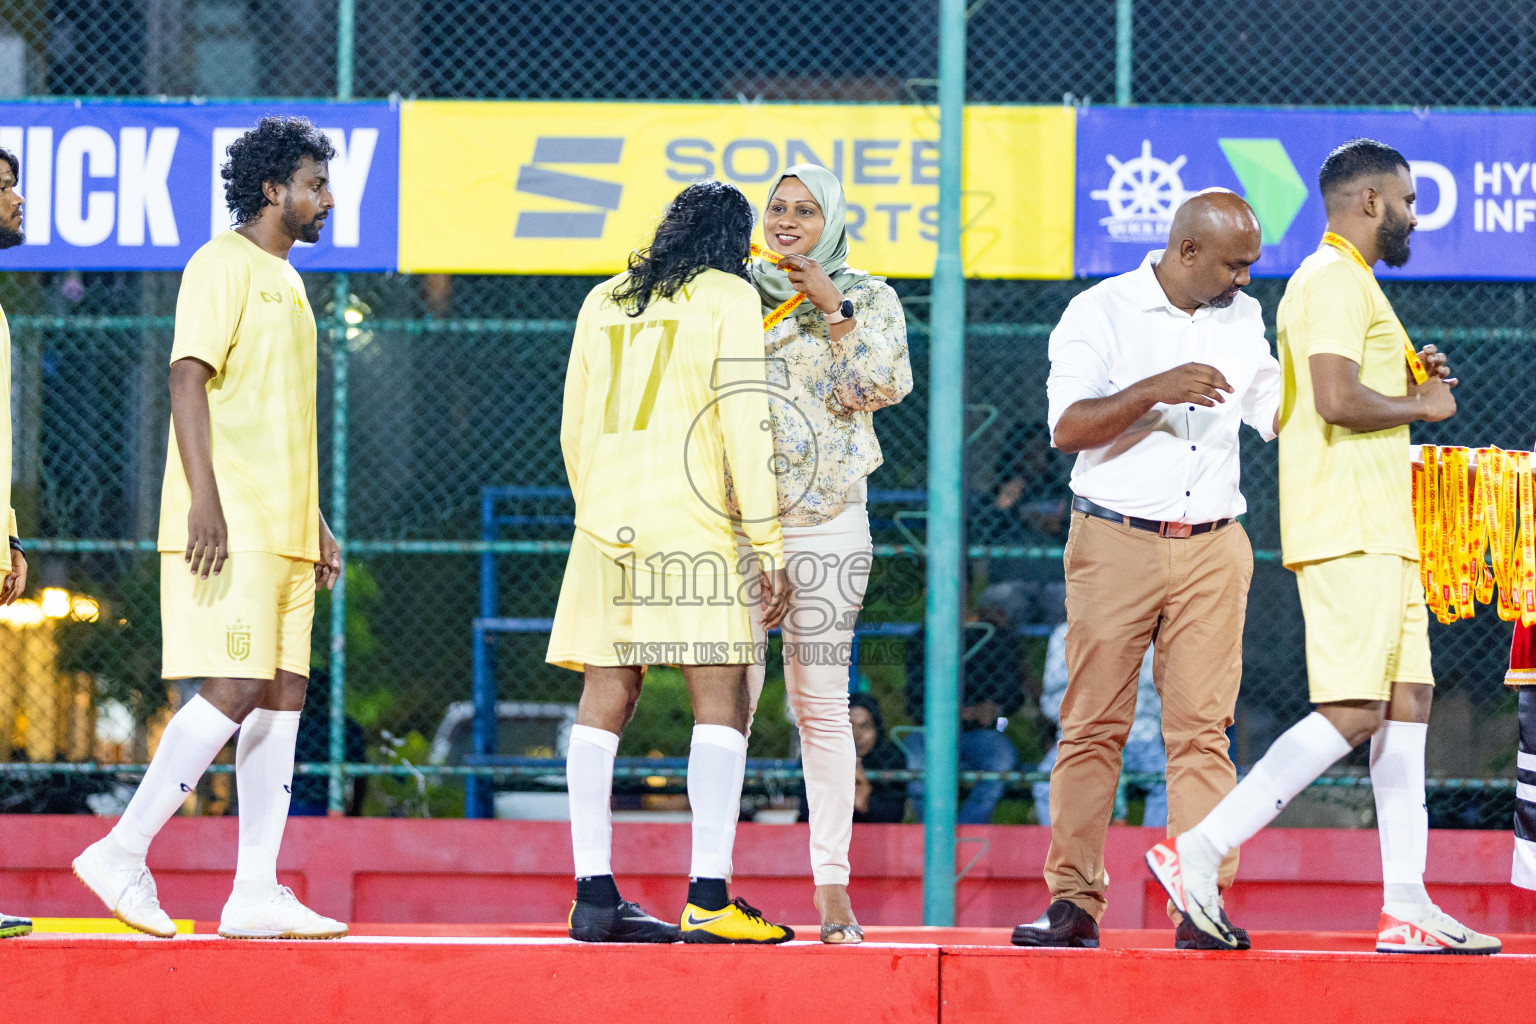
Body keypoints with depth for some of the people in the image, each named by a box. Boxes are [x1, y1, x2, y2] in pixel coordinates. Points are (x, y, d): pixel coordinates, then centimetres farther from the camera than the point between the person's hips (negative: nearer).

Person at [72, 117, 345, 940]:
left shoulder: (284, 280, 21)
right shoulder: (222, 265, -6)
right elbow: (188, 379, -15)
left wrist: (316, 526, 23)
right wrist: (204, 497, -23)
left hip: (282, 529, 9)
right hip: (230, 528, -9)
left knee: (283, 694, 3)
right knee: (234, 689, -14)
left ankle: (256, 891, 3)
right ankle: (121, 854, -9)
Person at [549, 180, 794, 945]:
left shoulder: (602, 303, 17)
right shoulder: (729, 297, 1)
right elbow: (744, 427, -7)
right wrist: (768, 545, -6)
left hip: (606, 522, 6)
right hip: (694, 526, -6)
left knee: (603, 704, 5)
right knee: (721, 703, -4)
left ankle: (594, 895, 2)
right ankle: (707, 898, -12)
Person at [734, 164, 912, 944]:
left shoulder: (868, 299, 9)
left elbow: (884, 386, -4)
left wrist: (833, 312, -11)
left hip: (826, 520, -1)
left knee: (821, 702, -2)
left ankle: (832, 886, 2)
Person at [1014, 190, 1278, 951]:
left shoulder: (1243, 320, 13)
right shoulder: (1101, 312, -2)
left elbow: (1279, 414, 21)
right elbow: (1068, 427, -11)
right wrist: (1155, 390, -22)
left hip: (1212, 547, 3)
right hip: (1115, 542, -3)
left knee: (1201, 727, -3)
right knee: (1093, 725, -2)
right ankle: (1073, 901, 3)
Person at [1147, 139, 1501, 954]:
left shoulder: (1349, 282, 24)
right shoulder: (1335, 279, -10)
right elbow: (1337, 400, -22)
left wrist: (1406, 379, 14)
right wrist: (1421, 405, -8)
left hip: (1380, 533, 11)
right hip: (1347, 529, -11)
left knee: (1407, 702, 5)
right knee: (1351, 715, -15)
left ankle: (1407, 907, 3)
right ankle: (1198, 853, -14)